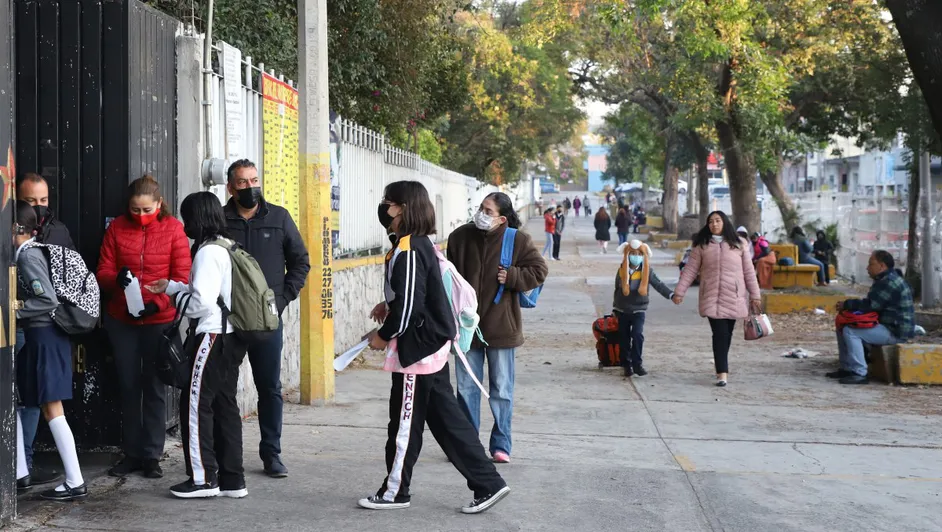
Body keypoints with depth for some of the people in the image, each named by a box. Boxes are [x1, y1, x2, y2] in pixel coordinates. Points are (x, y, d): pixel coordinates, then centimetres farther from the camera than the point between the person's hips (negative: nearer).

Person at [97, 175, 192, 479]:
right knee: (128, 386, 9)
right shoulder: (117, 228, 3)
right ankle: (131, 454, 19)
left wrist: (157, 303, -19)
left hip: (159, 320, -2)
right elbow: (103, 272, 2)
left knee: (154, 387, 4)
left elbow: (181, 277, -6)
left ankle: (152, 456, 13)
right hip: (122, 320, 2)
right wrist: (116, 279, -21)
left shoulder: (173, 229, -3)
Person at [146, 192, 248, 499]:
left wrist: (176, 296, -3)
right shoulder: (227, 248, 13)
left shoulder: (208, 253, -15)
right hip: (232, 337, 9)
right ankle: (232, 479, 15)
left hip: (213, 336, -9)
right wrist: (170, 286, 20)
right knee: (224, 404, 11)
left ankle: (203, 478, 3)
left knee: (195, 404, -1)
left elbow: (201, 303, -21)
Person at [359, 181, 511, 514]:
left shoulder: (408, 251, -20)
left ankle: (395, 491, 19)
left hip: (418, 347, -10)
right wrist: (389, 306, 13)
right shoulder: (423, 243, 10)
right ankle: (487, 483, 12)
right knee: (445, 418, 11)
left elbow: (409, 305, -22)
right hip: (432, 343, 10)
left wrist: (383, 335, -8)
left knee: (405, 422, 5)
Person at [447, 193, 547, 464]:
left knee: (502, 391, 7)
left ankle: (501, 445, 18)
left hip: (501, 327, -2)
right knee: (466, 388, 9)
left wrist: (512, 277, -15)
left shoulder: (518, 240, -6)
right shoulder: (460, 237, 1)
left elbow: (539, 271, -1)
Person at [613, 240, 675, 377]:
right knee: (624, 338, 6)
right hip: (622, 309, 3)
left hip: (638, 309, -3)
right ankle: (627, 365, 16)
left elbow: (659, 285, -15)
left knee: (637, 334, -18)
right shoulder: (622, 270, 0)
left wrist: (671, 295, -31)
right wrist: (615, 307, 19)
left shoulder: (647, 271, -7)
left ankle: (637, 363, -11)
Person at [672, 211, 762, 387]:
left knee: (727, 334, 7)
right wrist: (679, 292, 0)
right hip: (712, 298, -1)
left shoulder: (738, 245, 7)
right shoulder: (702, 246, 6)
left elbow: (749, 272, 9)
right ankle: (722, 372, -12)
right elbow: (690, 270, 5)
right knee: (720, 334, -11)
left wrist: (755, 295, 6)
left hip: (734, 298, 1)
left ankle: (722, 367, 24)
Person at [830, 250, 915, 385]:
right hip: (887, 326, 11)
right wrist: (849, 305, 0)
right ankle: (847, 368, 12)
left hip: (895, 332, -11)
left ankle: (859, 374, -24)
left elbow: (869, 305, -24)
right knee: (843, 327, 12)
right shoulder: (885, 279, 15)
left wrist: (846, 304, -11)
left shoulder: (890, 282, -20)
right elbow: (871, 304, 15)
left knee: (850, 332, -24)